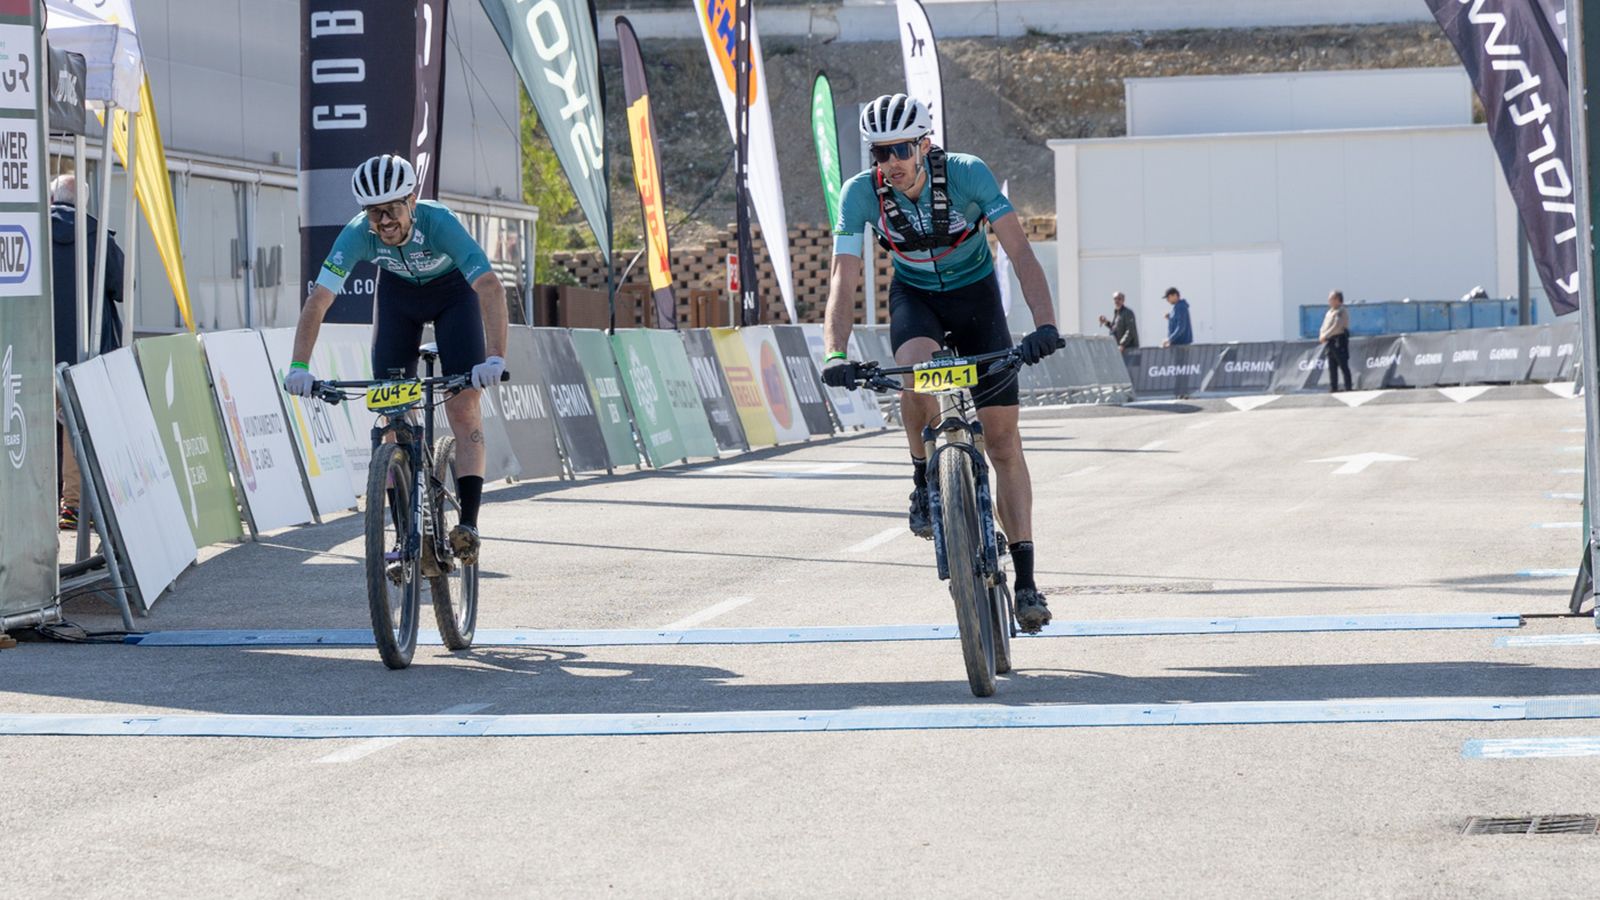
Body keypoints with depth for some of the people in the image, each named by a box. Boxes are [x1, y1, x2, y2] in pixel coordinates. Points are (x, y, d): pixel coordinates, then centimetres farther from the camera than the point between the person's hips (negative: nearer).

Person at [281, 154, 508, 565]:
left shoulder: (439, 223, -39)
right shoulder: (358, 234, -31)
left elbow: (491, 288, -47)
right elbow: (318, 300, -32)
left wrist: (495, 358, -60)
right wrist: (300, 368, -45)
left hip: (453, 291, -3)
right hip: (397, 292, 3)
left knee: (463, 403, -17)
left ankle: (469, 523, -20)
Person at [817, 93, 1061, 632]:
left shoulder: (967, 174, -28)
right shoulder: (861, 193, -23)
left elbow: (1019, 251, -32)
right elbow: (844, 277, -27)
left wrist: (1045, 323, -47)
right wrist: (835, 352, -43)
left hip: (975, 294, -1)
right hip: (915, 297, 1)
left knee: (1004, 443, -5)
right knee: (916, 368, -36)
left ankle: (1025, 579, -1)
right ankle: (925, 484, -11)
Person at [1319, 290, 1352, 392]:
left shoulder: (1342, 311, -8)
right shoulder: (1330, 312, 19)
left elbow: (1336, 326, -18)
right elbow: (1325, 326, 19)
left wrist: (1325, 335, -16)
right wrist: (1322, 335, -1)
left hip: (1339, 341, -9)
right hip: (1330, 342, 9)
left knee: (1343, 366, -7)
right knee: (1332, 367, 7)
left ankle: (1348, 387, -7)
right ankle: (1333, 388, 9)